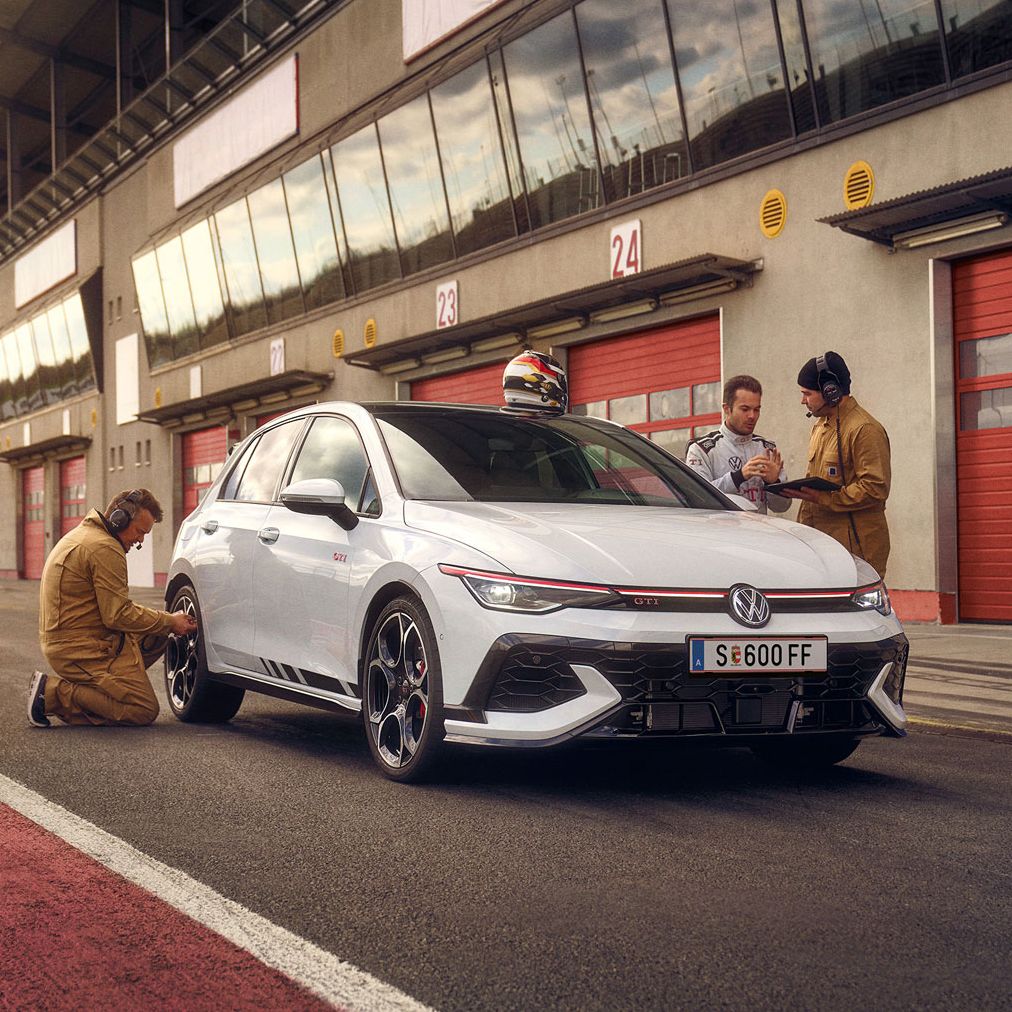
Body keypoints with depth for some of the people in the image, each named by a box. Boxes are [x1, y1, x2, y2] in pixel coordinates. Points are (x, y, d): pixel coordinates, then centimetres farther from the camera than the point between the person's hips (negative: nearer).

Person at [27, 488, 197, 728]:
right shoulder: (104, 548, -17)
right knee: (144, 711, -10)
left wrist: (167, 620, 10)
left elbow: (114, 606, 20)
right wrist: (170, 622, -7)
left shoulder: (85, 534, 16)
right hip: (81, 649, -10)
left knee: (157, 635, 14)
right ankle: (53, 693, -10)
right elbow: (118, 615, -19)